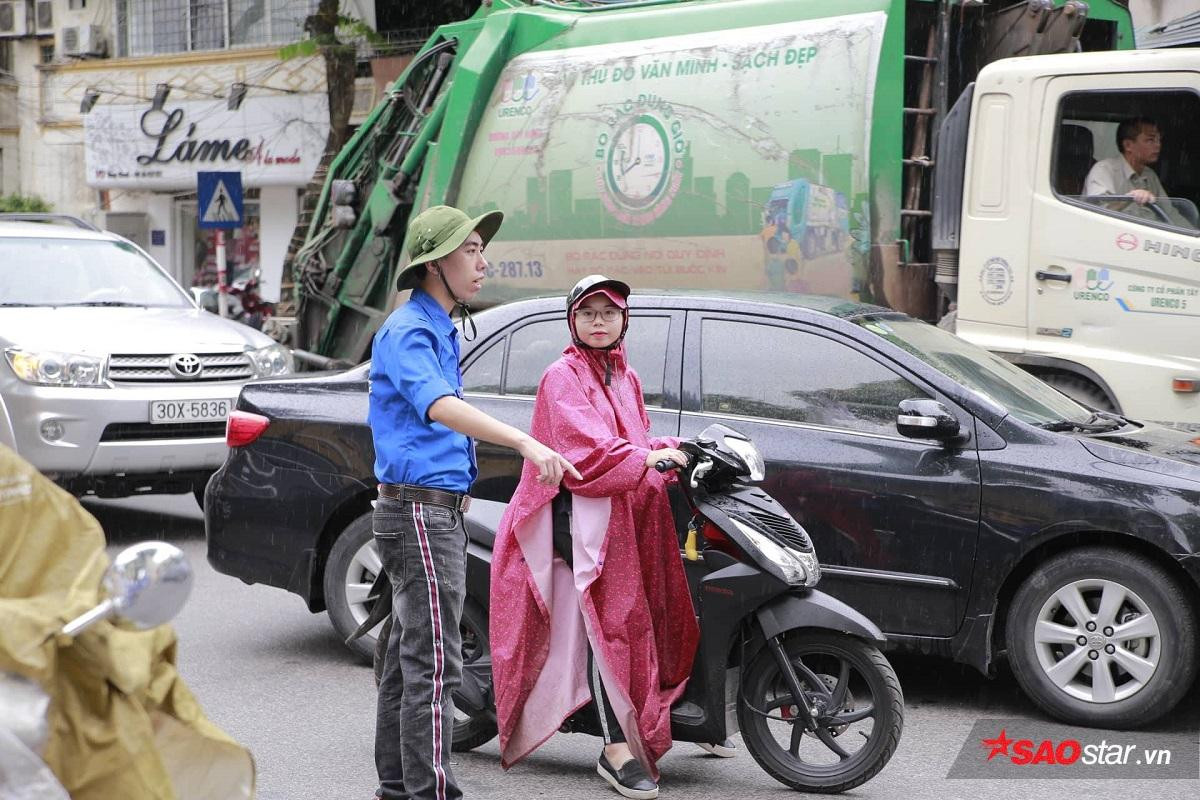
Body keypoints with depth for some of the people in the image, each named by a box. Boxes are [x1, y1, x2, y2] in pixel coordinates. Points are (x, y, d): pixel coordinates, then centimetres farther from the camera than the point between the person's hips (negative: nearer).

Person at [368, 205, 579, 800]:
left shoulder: (438, 330, 19)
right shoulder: (409, 329, -15)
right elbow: (439, 406, -33)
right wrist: (526, 443, -45)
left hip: (435, 511, 10)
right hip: (421, 510, -10)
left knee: (409, 655, 14)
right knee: (434, 661, -12)